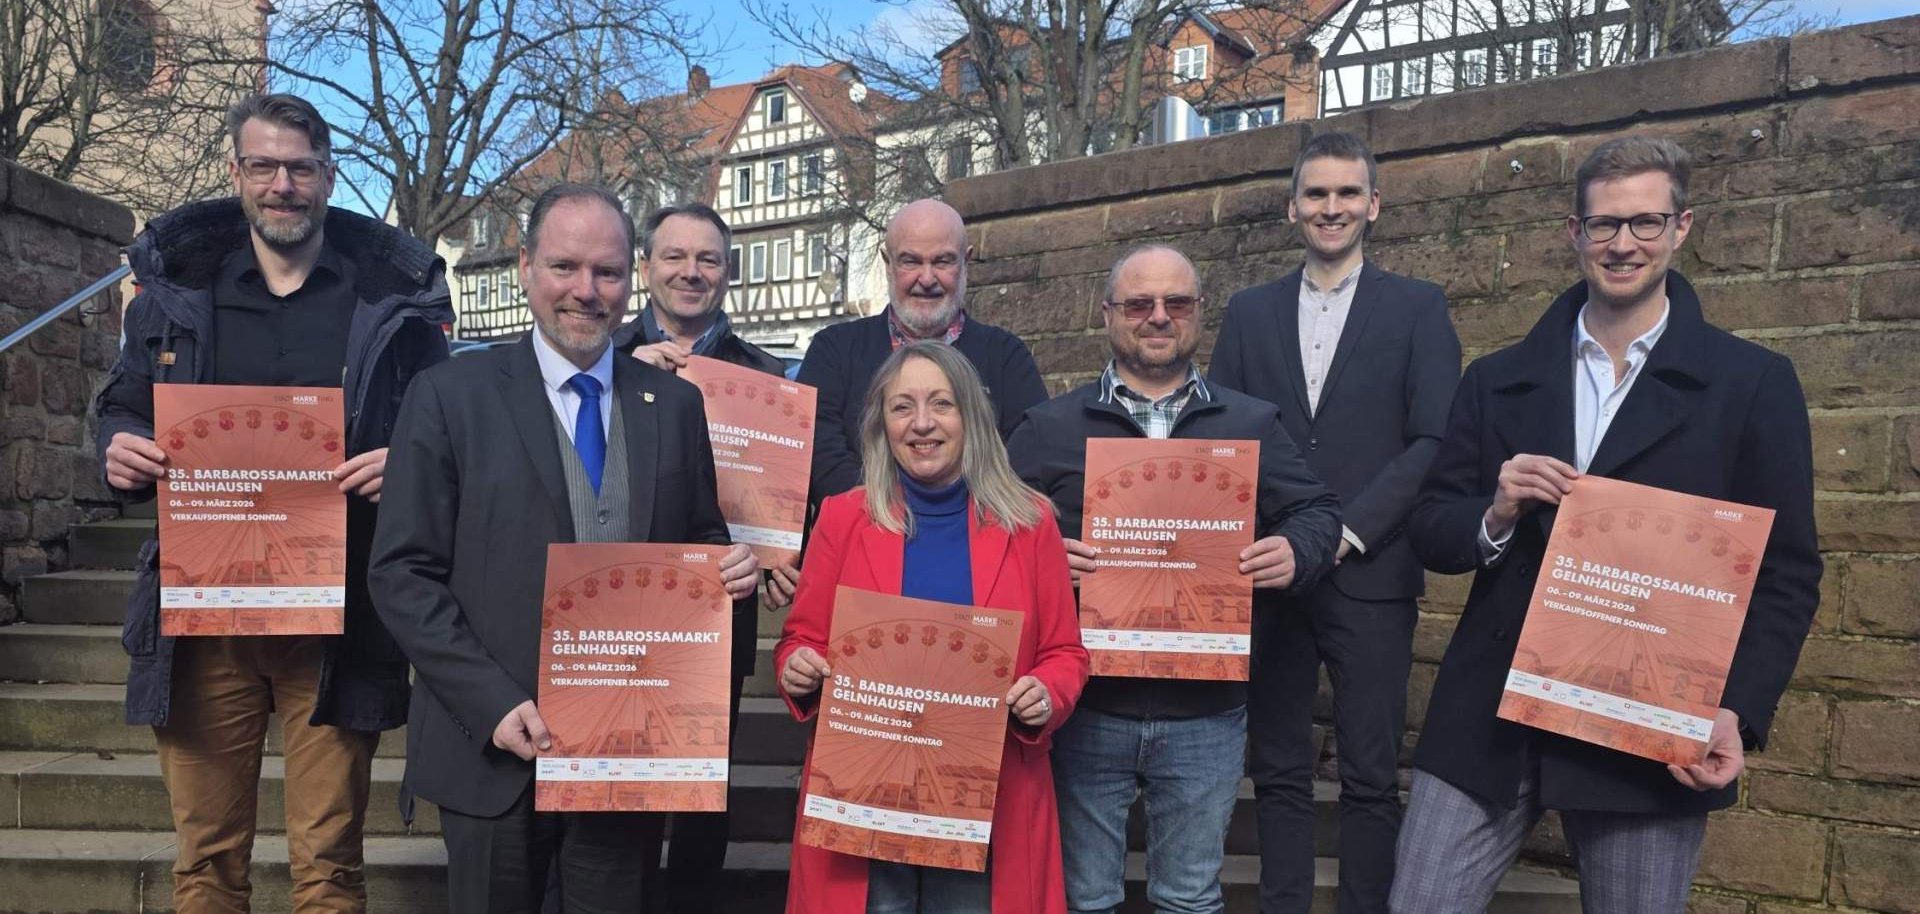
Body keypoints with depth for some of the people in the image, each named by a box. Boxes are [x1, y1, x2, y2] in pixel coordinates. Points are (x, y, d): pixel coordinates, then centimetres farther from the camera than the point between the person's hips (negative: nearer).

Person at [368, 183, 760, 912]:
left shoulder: (676, 404, 6)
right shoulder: (450, 396, -3)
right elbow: (402, 575, -6)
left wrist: (728, 568, -11)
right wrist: (494, 703, -15)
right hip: (495, 748, -2)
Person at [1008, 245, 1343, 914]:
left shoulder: (1253, 425, 8)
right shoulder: (1049, 427, 4)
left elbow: (1316, 512, 10)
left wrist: (1296, 552, -12)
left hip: (1206, 714, 1)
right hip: (1084, 708, 0)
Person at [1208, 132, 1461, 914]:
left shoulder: (1417, 308, 4)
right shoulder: (1249, 312, 12)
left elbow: (1435, 443, -4)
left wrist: (1345, 531, -13)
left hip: (1369, 576, -2)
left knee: (1370, 776, 3)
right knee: (1277, 770, 9)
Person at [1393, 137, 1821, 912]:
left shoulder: (1752, 384, 1)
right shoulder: (1498, 380, 7)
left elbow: (1785, 575, 1)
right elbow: (1429, 534, 8)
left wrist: (1738, 712, -12)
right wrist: (1496, 515, -13)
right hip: (1489, 718, 2)